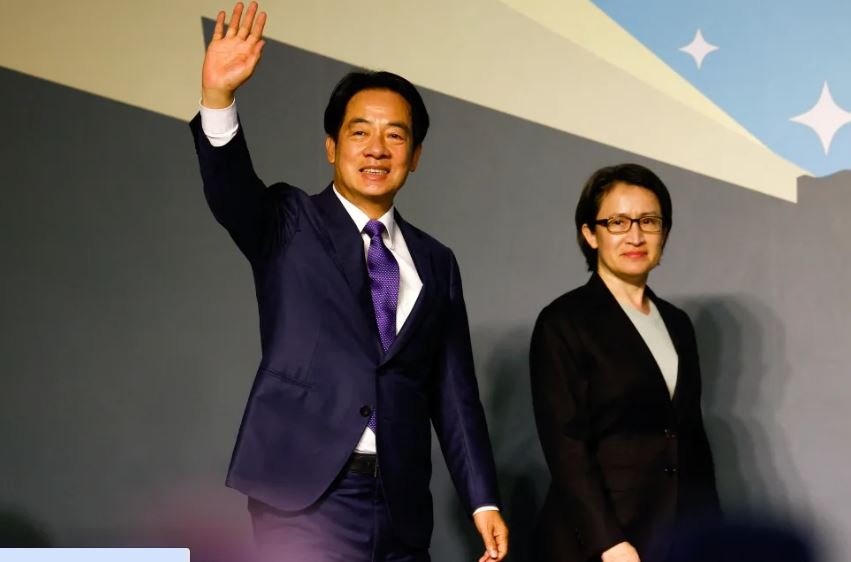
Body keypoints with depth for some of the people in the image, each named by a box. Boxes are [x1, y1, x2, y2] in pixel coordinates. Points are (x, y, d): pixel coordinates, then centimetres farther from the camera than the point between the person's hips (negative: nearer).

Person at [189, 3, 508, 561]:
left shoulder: (435, 263, 14)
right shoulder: (289, 225, 4)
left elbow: (454, 393, 14)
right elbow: (229, 190, -18)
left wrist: (483, 501, 7)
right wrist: (218, 97, -36)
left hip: (401, 506, 4)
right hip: (305, 494, -4)